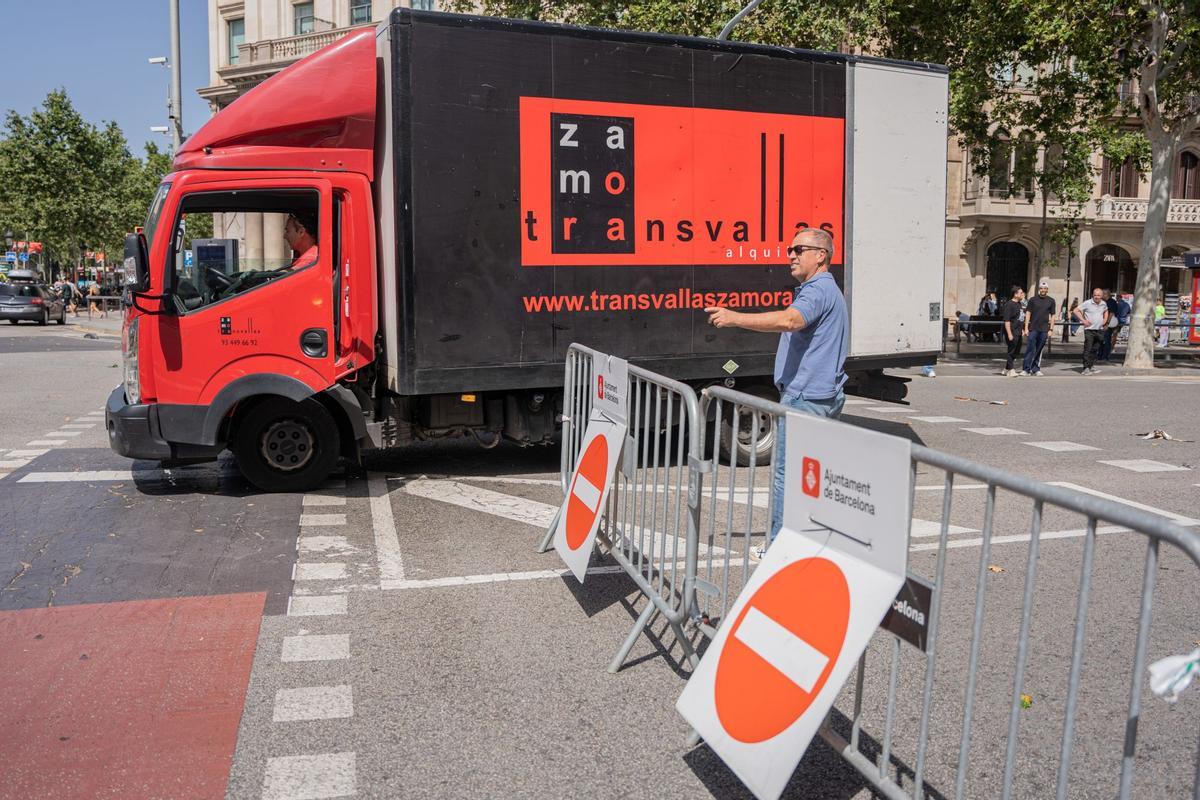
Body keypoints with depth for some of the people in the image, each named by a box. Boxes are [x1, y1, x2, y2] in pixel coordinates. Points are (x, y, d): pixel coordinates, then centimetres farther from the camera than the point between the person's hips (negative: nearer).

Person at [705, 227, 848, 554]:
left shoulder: (818, 291, -15)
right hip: (827, 398, 11)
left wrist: (735, 318, -38)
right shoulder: (830, 291, 21)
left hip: (804, 398, -11)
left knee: (787, 472, -5)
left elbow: (788, 320, -36)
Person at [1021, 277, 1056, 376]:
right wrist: (1026, 328, -4)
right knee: (1030, 349, -5)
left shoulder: (1051, 301, 7)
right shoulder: (1033, 300, 3)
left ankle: (1036, 369, 15)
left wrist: (1050, 329, 3)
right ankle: (1026, 369, -2)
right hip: (1033, 329, -2)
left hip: (1044, 330, 2)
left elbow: (1052, 316, 9)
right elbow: (1028, 313, 3)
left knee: (1039, 351, 8)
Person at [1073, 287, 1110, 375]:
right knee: (1088, 349, -8)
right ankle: (1086, 368, -7)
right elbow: (1076, 310, -8)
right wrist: (1083, 320, -13)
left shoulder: (1104, 304, 8)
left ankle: (1092, 366, 23)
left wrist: (1105, 320, 14)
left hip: (1100, 330, 5)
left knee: (1095, 349, 12)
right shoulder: (1087, 303, -9)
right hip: (1089, 329, -5)